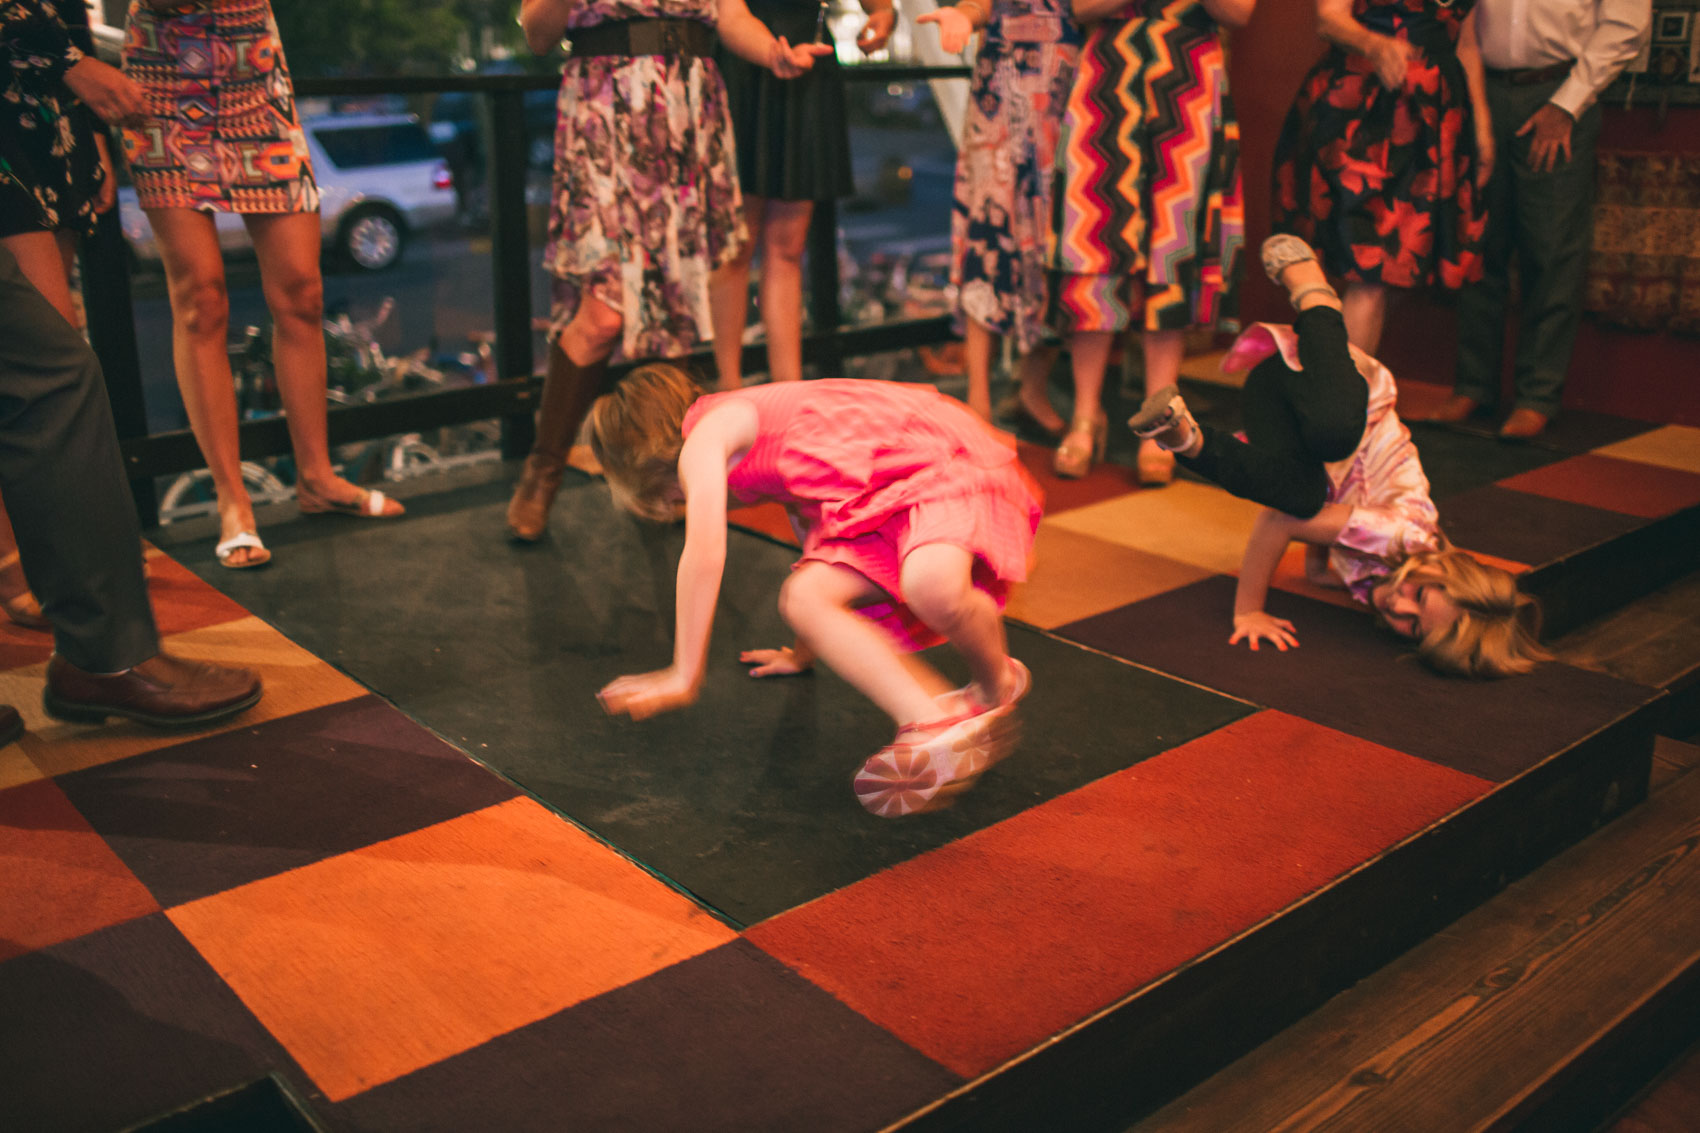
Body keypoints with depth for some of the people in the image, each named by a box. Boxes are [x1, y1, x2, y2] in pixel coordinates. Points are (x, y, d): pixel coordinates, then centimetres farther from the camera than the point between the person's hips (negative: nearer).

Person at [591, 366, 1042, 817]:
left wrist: (683, 676, -4)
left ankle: (999, 683, -8)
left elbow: (705, 556, -14)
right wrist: (805, 652, 44)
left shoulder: (703, 440, -6)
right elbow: (809, 517, 34)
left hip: (949, 459, -9)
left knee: (932, 585, -39)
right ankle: (933, 723, -22)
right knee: (804, 596, -11)